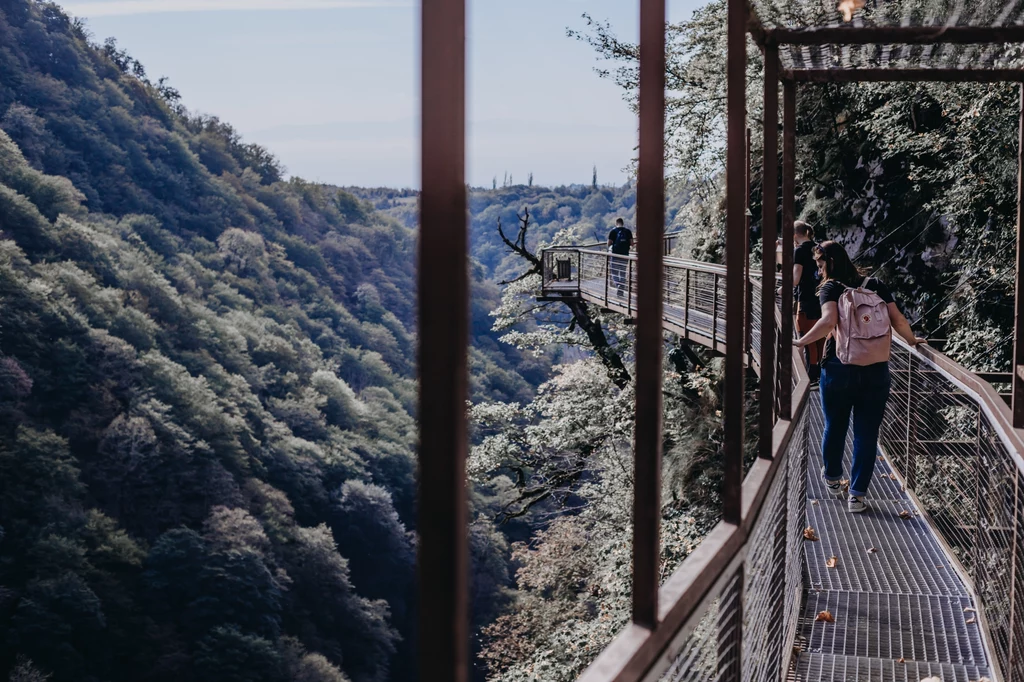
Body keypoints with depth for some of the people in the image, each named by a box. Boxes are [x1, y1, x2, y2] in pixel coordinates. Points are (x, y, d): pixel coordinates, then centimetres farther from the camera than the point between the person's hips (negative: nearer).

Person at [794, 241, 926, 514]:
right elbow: (898, 320, 2)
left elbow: (828, 321, -21)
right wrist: (913, 340, 19)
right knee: (867, 433, 7)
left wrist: (800, 342, -15)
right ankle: (857, 495, 7)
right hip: (876, 371, 2)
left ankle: (832, 479, 39)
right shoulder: (876, 285, 7)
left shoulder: (830, 288, -3)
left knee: (834, 427, 18)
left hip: (839, 369, -2)